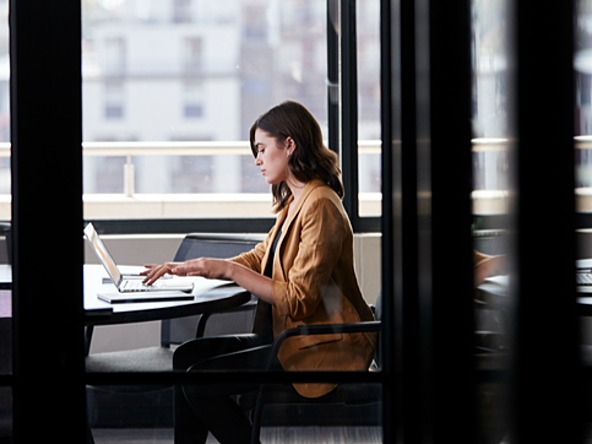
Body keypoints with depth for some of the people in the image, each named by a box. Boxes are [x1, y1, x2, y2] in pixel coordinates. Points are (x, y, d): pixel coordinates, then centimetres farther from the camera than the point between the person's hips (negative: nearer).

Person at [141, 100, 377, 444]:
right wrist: (191, 268, 11)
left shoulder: (320, 206, -19)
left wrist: (229, 270, -18)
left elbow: (299, 301, -23)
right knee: (187, 356, 3)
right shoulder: (294, 202, 13)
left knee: (199, 380, -16)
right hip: (289, 335, 10)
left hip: (322, 351, -10)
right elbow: (260, 258, 23)